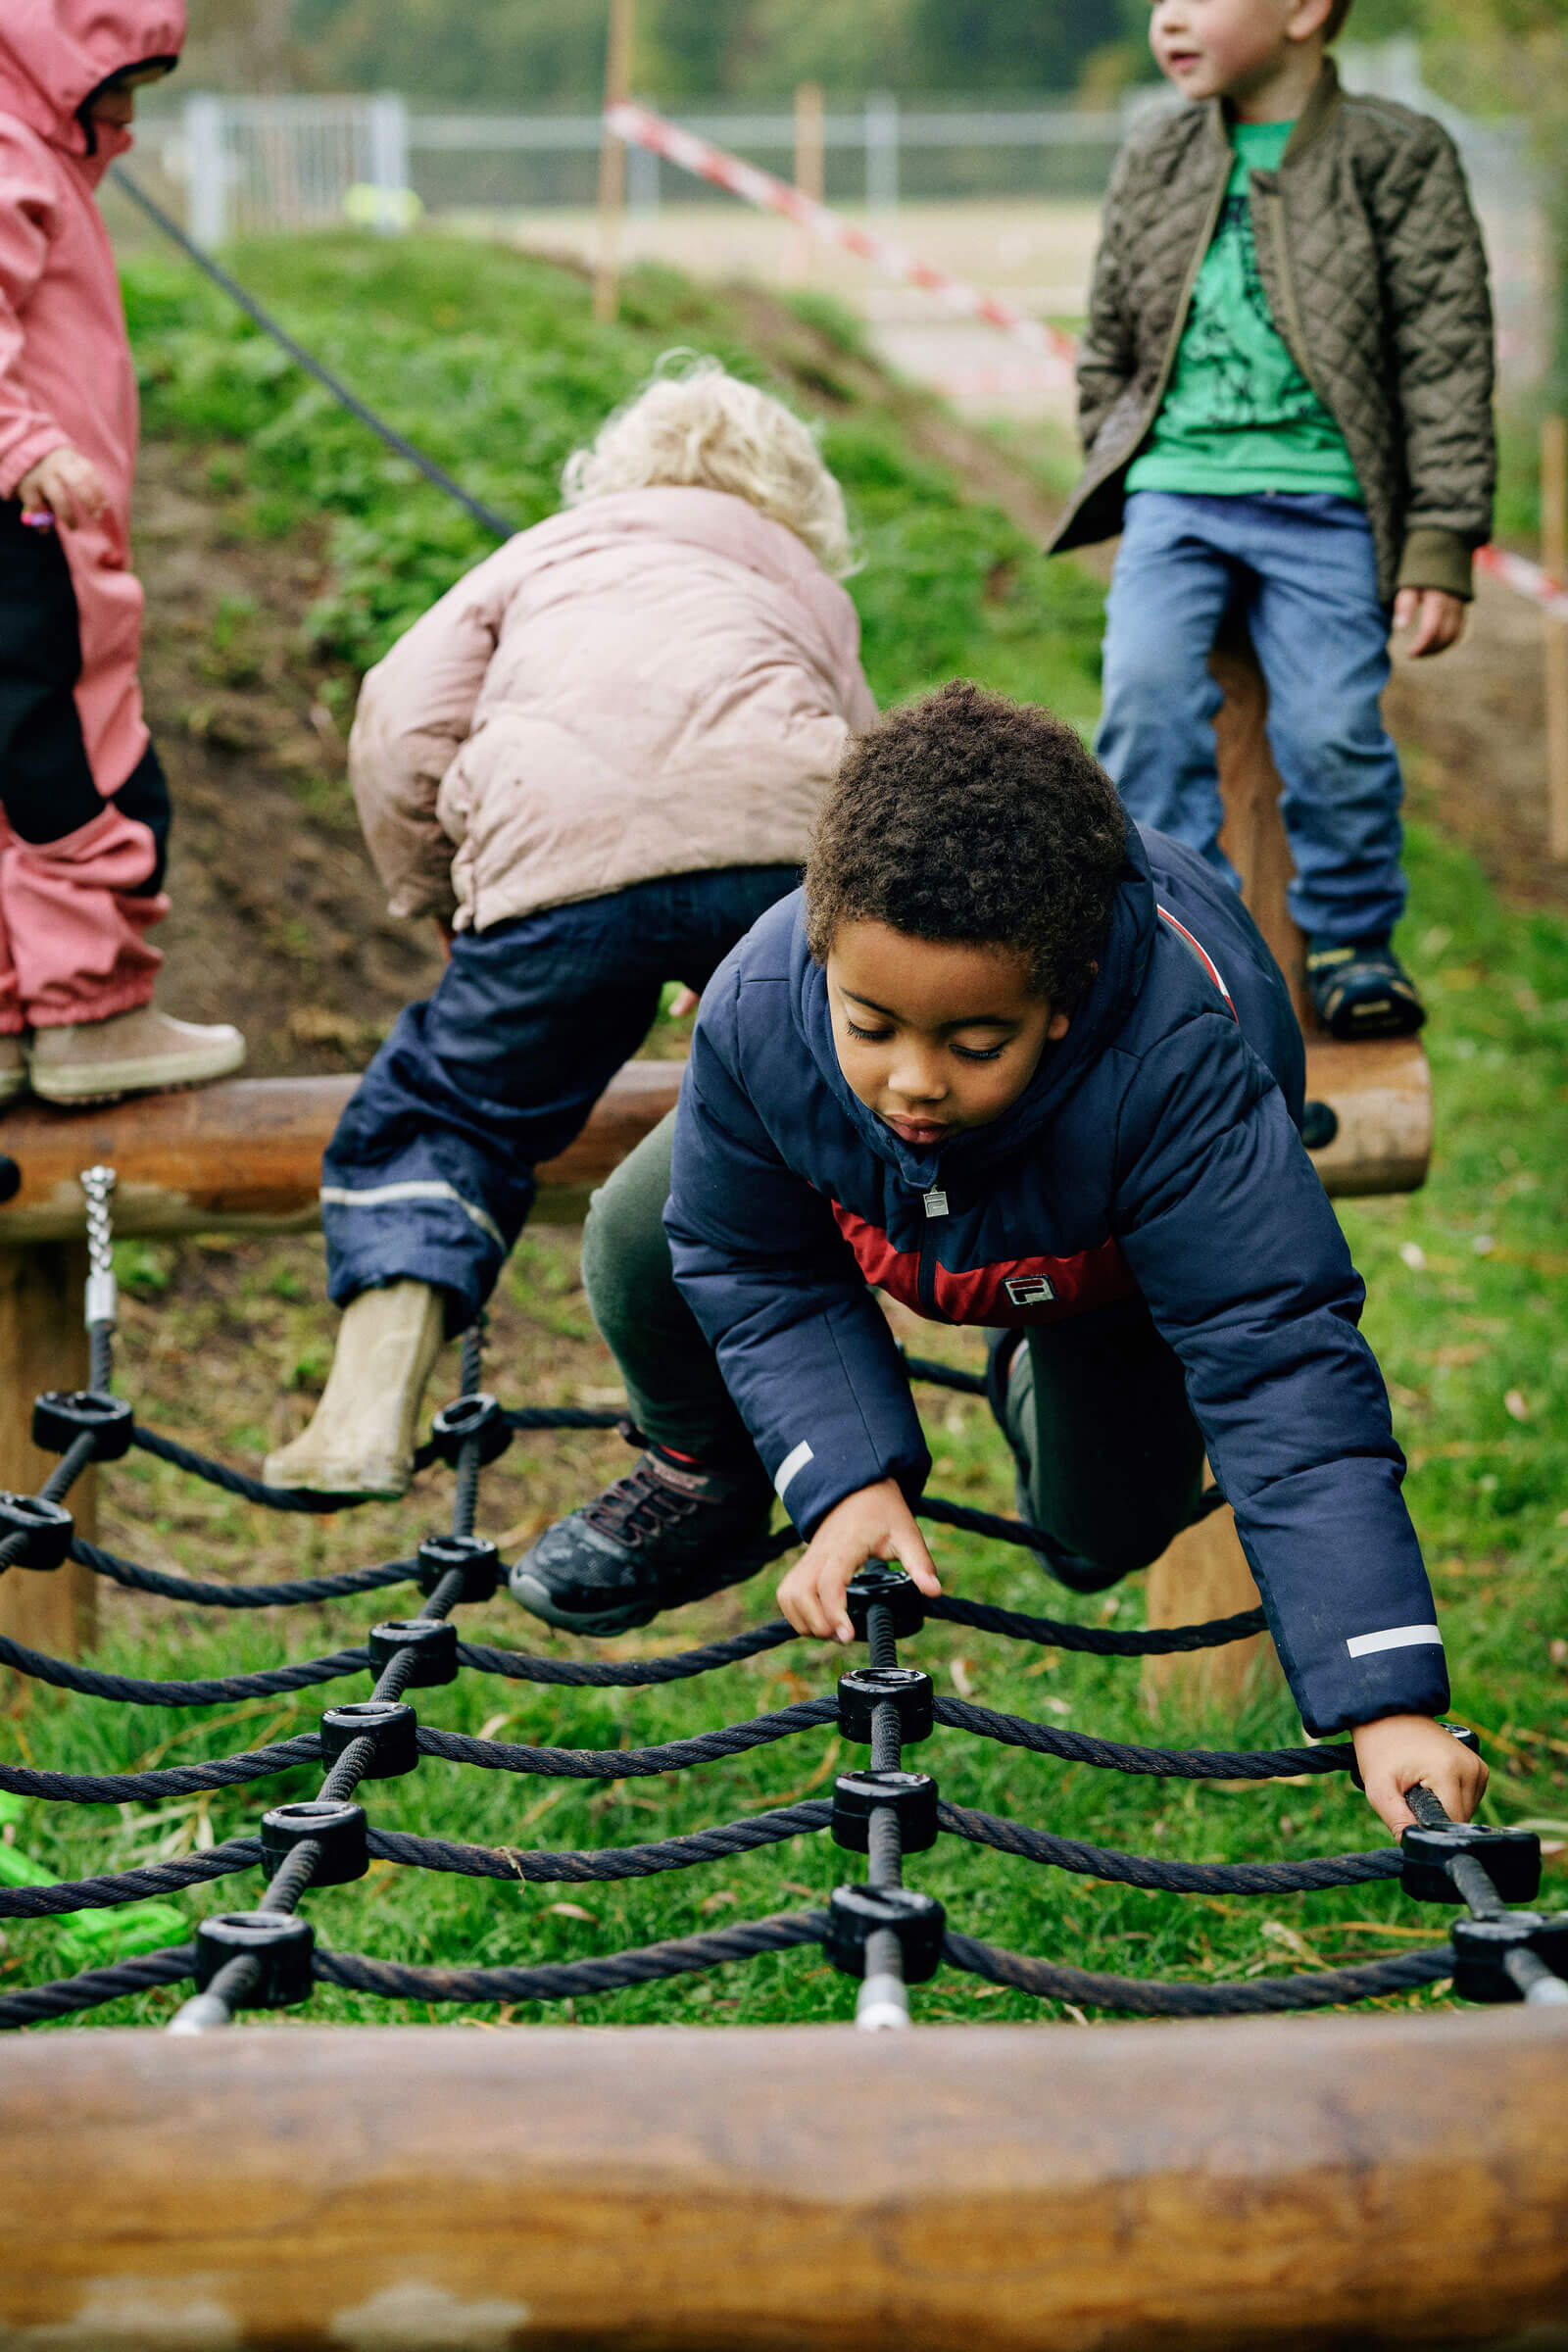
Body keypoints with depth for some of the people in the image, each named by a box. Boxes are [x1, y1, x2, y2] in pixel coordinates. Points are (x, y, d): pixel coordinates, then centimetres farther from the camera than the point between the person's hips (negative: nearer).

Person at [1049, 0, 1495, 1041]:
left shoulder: (1400, 157, 2)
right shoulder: (1154, 162, 13)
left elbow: (1447, 359, 0)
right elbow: (1109, 345, 23)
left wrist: (1441, 541, -6)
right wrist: (1114, 484, 11)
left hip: (1321, 500, -3)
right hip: (1173, 489, 3)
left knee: (1332, 727, -13)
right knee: (1147, 693, -18)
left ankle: (1352, 939, 11)